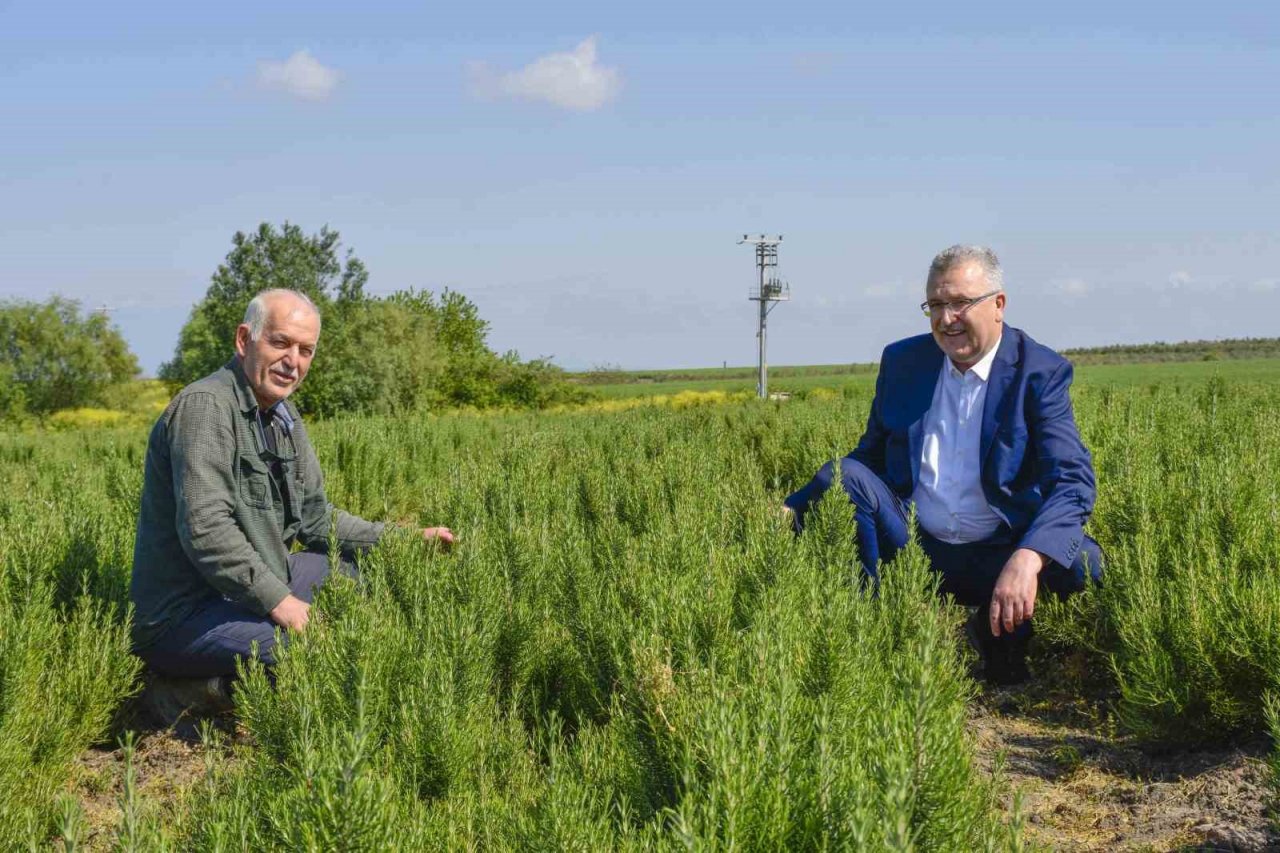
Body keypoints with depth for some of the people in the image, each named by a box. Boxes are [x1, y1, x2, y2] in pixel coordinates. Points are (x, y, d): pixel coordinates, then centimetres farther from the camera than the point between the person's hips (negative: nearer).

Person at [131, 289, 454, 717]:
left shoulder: (285, 417, 13)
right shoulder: (205, 407, -17)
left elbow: (315, 517, 18)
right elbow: (205, 529, -26)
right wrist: (278, 600, -24)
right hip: (179, 618, -10)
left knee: (346, 562, 15)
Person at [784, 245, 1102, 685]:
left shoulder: (1042, 373, -8)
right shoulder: (901, 361, 5)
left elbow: (1072, 480, -20)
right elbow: (870, 456, 13)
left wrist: (1027, 559, -39)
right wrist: (793, 509, -4)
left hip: (997, 558, -2)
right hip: (912, 546, 2)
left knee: (1084, 561, -30)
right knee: (842, 475, -21)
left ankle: (1000, 632, 2)